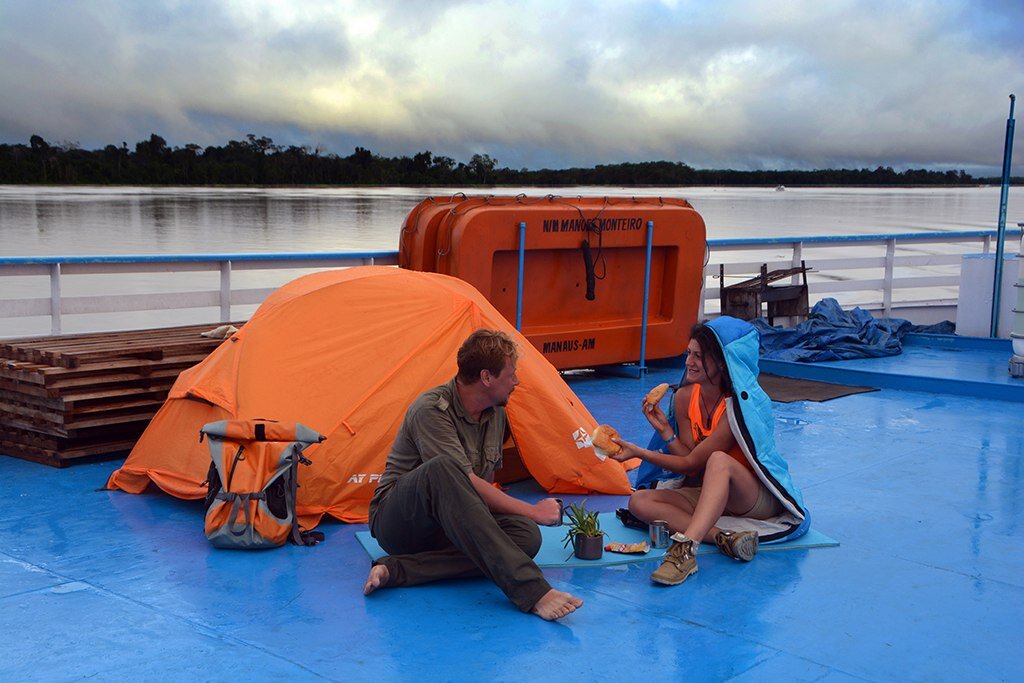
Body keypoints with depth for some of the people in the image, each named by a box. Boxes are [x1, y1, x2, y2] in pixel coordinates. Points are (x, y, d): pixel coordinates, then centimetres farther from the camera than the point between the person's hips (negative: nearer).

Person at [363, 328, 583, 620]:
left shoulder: (495, 414, 10)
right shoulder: (431, 410, -17)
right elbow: (469, 485, -21)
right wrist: (533, 511, -14)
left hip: (452, 525, 7)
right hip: (397, 523, -7)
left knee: (526, 534, -24)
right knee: (443, 469, -40)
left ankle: (396, 570, -27)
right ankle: (530, 590, -49)